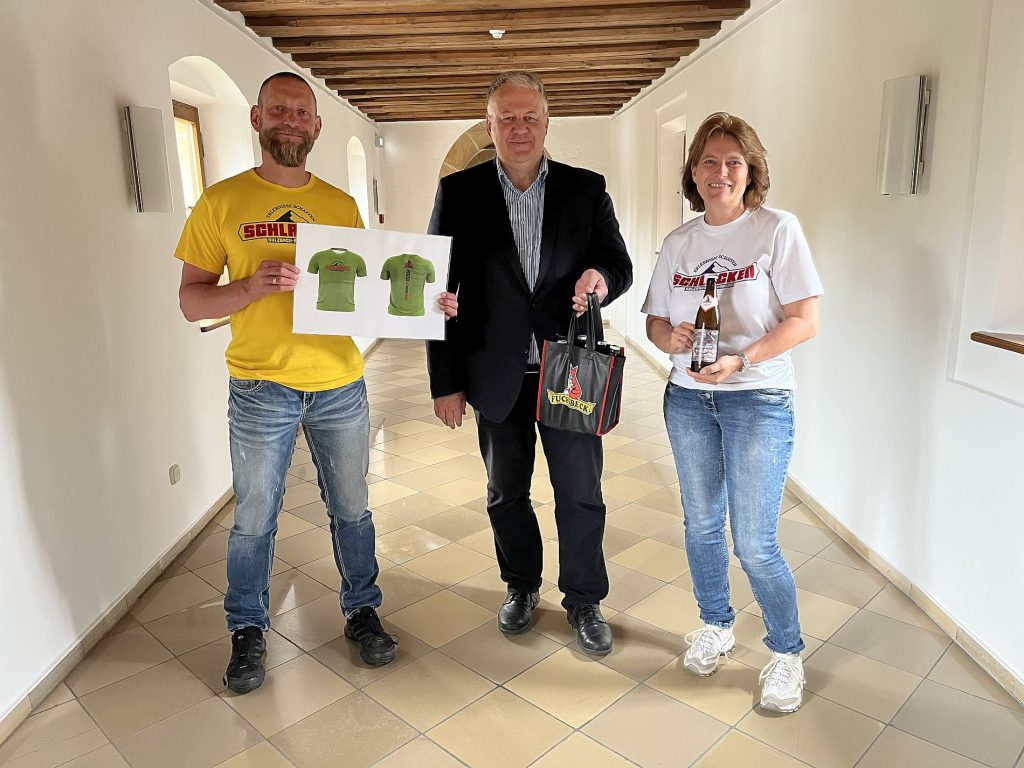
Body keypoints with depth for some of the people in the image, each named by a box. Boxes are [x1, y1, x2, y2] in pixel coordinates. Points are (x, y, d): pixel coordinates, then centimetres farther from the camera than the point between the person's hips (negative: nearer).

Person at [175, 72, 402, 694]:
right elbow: (191, 300, -2)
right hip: (261, 389, -2)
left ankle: (362, 610, 34)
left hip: (340, 385, 2)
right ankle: (249, 631, 33)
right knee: (254, 520, 11)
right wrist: (253, 286, -21)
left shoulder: (342, 205, 7)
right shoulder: (222, 202, -1)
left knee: (351, 509, 14)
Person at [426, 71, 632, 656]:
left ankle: (585, 599, 30)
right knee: (506, 492, 16)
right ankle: (522, 586, 39)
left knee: (581, 494, 8)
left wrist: (602, 277, -23)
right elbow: (440, 291, -1)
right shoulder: (459, 193, -1)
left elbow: (619, 262, 4)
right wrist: (445, 382, -4)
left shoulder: (587, 189, 1)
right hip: (498, 376, 1)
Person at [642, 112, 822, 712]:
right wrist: (671, 337, -14)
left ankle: (787, 652, 23)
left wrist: (740, 360, -23)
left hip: (758, 399, -4)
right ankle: (717, 624, 38)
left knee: (754, 544, -3)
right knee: (701, 525, 15)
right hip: (687, 398, 5)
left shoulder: (778, 230, -7)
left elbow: (806, 320, -11)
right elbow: (655, 319, 10)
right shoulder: (679, 244, 6)